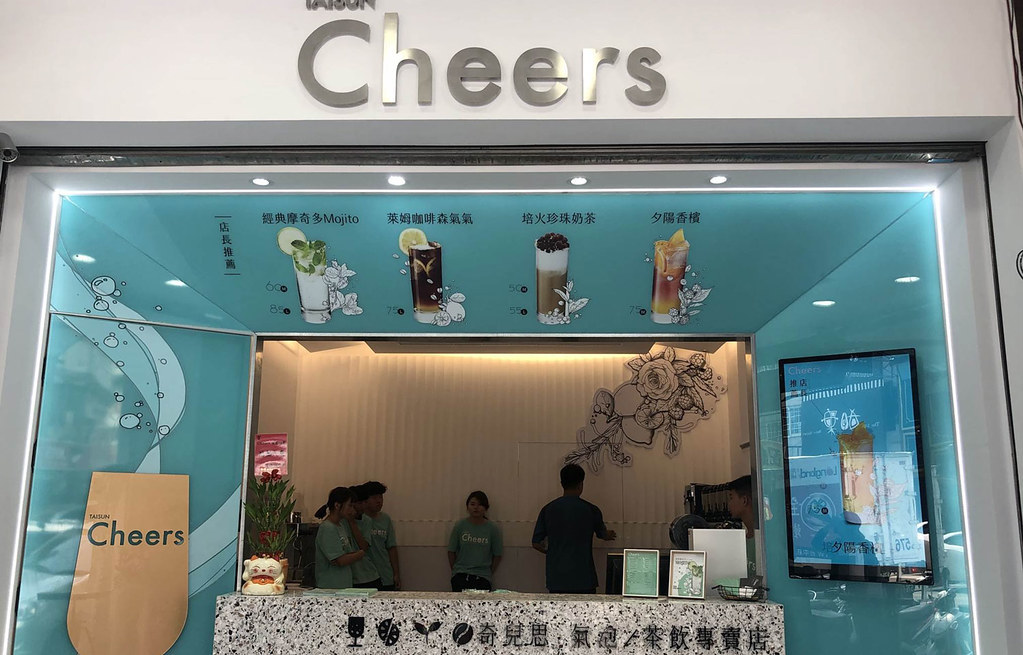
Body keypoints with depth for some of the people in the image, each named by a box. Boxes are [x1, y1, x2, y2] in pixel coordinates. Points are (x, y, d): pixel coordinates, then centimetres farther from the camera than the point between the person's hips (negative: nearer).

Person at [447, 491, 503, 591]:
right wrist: (456, 571, 8)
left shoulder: (492, 529, -1)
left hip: (482, 578, -1)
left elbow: (497, 555, 7)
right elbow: (451, 551, 8)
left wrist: (488, 573, 6)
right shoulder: (460, 526, 1)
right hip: (460, 576, 1)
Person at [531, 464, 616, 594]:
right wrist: (610, 535, 40)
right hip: (583, 578, -2)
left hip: (556, 579, 2)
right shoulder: (590, 510, -4)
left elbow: (536, 543, 4)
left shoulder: (548, 509, 0)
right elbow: (603, 534, 16)